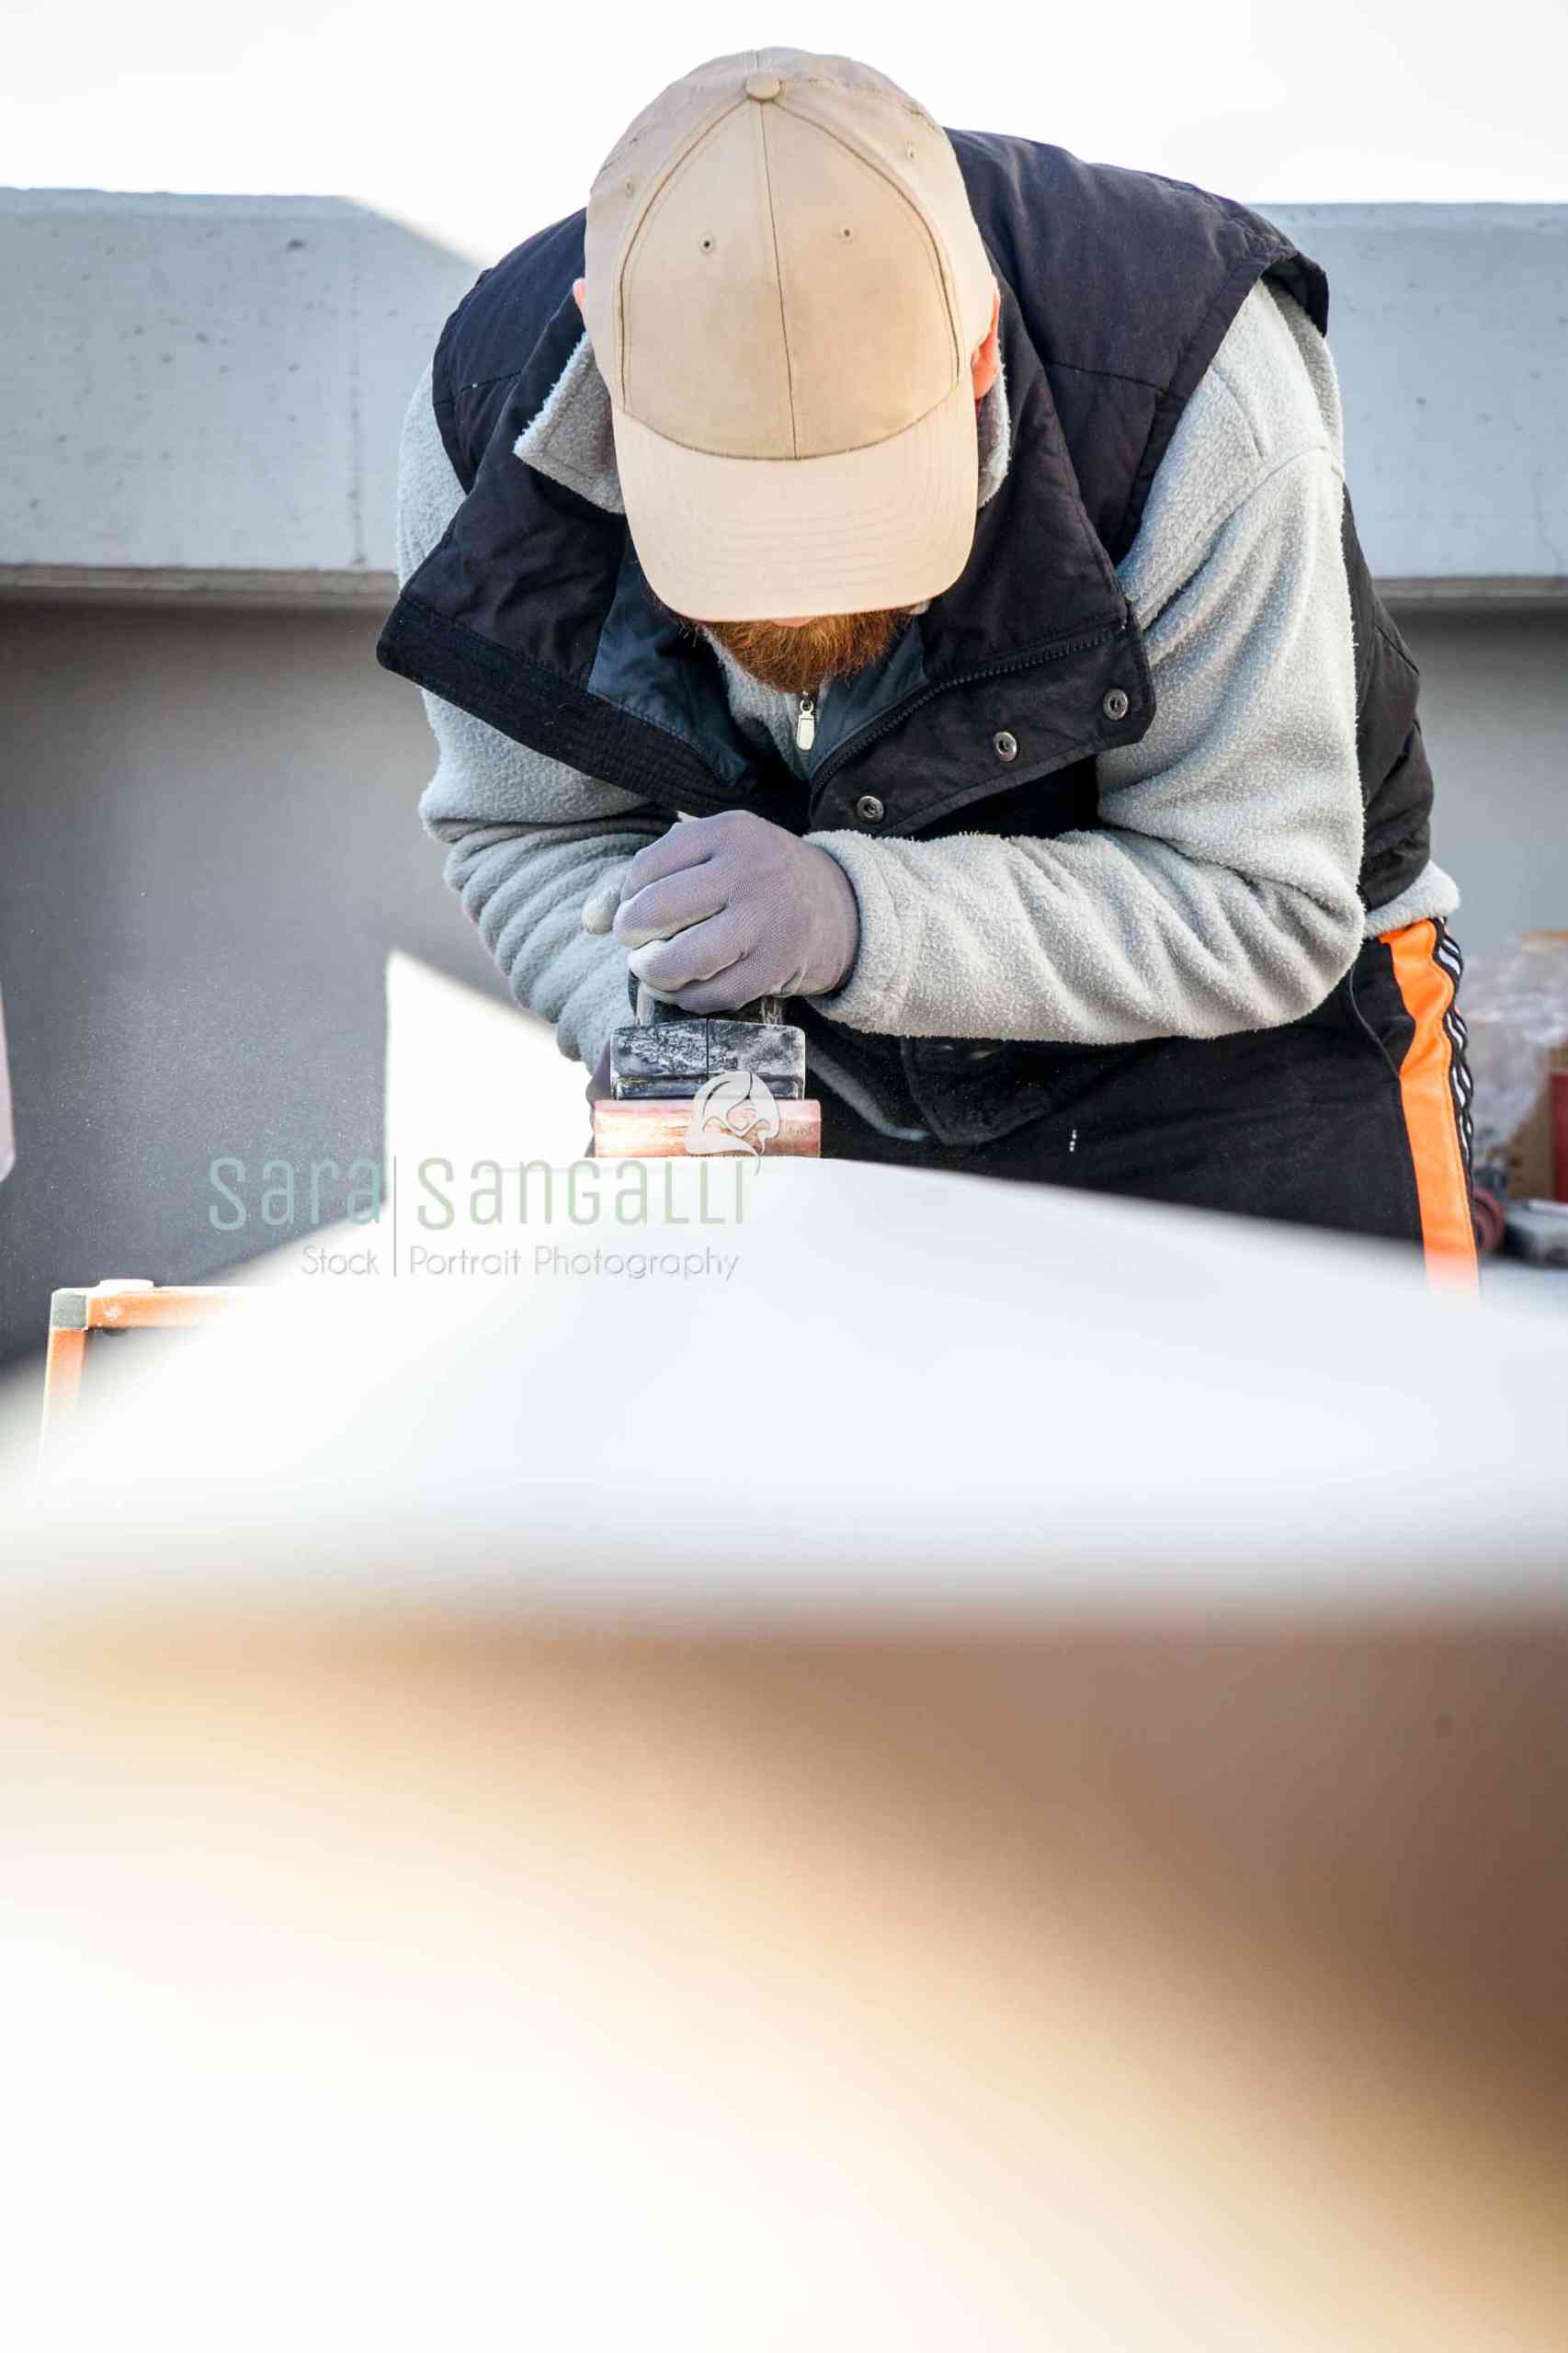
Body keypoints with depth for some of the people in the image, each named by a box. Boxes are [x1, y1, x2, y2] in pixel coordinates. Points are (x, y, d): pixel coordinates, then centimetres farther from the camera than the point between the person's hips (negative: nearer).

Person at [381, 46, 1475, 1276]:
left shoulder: (1191, 397, -30)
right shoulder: (486, 409, -19)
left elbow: (1264, 906, -24)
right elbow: (535, 832, -5)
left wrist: (858, 917, -37)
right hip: (821, 1083, 3)